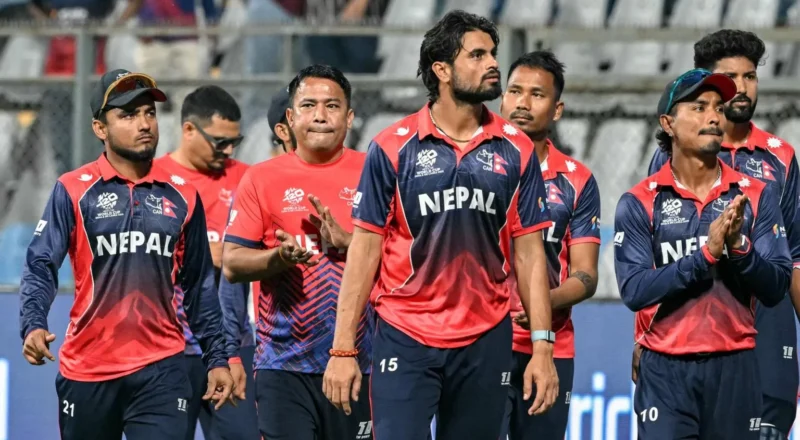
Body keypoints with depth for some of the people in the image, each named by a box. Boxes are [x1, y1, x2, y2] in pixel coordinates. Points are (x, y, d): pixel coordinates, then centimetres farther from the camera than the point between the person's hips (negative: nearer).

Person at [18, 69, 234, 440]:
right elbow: (41, 266, -7)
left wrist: (216, 357, 11)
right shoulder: (73, 191, -2)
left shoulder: (182, 196, 7)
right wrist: (33, 325, -24)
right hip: (86, 371, -1)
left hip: (161, 369, 1)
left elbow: (199, 285, 13)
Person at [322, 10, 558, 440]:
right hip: (405, 338, -2)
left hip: (486, 342, 2)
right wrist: (343, 348, -5)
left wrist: (542, 346, 0)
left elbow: (528, 253, 7)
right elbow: (365, 249, 0)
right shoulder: (393, 147, -1)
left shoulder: (516, 151, 5)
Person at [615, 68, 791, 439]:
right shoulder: (639, 203, -1)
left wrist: (740, 249, -18)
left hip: (734, 368, 2)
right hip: (666, 370, -2)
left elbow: (775, 289, 0)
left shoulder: (757, 196, 5)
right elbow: (634, 291, -11)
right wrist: (706, 253, -19)